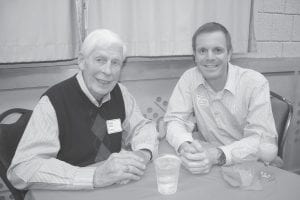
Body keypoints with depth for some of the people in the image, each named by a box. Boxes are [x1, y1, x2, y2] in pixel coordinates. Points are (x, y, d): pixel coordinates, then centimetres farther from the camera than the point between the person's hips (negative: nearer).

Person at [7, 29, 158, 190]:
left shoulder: (119, 92, -1)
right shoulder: (53, 102, -17)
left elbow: (143, 126, 9)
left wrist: (143, 153, -14)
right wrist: (94, 176, -34)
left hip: (117, 191, 5)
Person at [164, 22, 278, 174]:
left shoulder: (255, 83, -15)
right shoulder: (189, 78, -6)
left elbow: (264, 140, -21)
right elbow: (175, 120, -7)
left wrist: (218, 155, -37)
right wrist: (185, 146, -31)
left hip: (250, 165, -2)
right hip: (207, 152, 2)